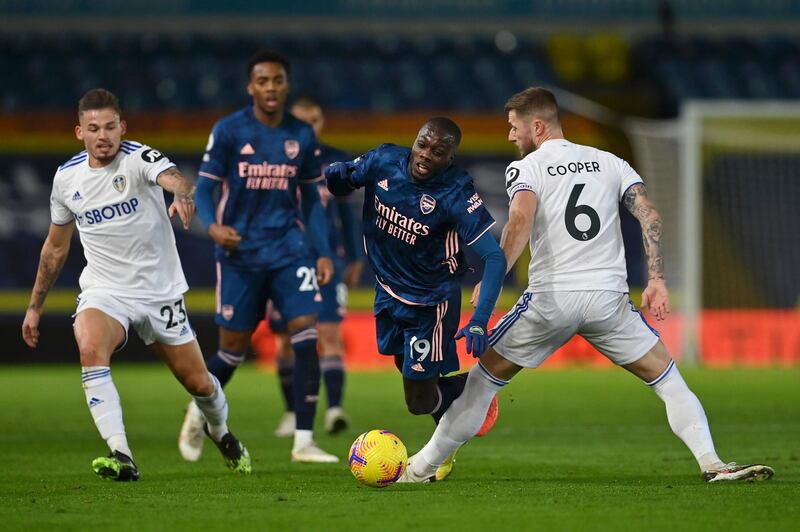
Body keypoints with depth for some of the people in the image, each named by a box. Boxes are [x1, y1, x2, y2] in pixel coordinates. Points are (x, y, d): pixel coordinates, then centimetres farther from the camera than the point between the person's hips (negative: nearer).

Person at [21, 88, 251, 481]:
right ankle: (121, 456, -35)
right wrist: (35, 306, 17)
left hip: (161, 292, -1)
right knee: (90, 348, -32)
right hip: (105, 293, 1)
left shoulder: (139, 158, -14)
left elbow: (171, 176, -39)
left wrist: (182, 194, -62)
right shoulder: (66, 177, -1)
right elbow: (55, 247, 14)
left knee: (199, 384, 7)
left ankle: (220, 431, 44)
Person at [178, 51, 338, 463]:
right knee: (233, 348, 4)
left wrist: (323, 252, 5)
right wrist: (213, 226, -23)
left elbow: (311, 199, 13)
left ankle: (303, 441, -12)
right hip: (240, 252, -2)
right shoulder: (228, 131, -4)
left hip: (289, 249, 2)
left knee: (306, 335, -14)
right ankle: (198, 411, 35)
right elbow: (203, 189, -3)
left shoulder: (302, 136, 6)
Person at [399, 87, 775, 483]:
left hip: (550, 299, -2)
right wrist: (656, 278, 3)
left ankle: (421, 467, 13)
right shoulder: (608, 162, 16)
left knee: (483, 377, 12)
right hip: (609, 297, 2)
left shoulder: (525, 168, 4)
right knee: (666, 379, 12)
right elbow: (649, 215, 5)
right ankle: (712, 464, -3)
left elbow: (520, 221, -15)